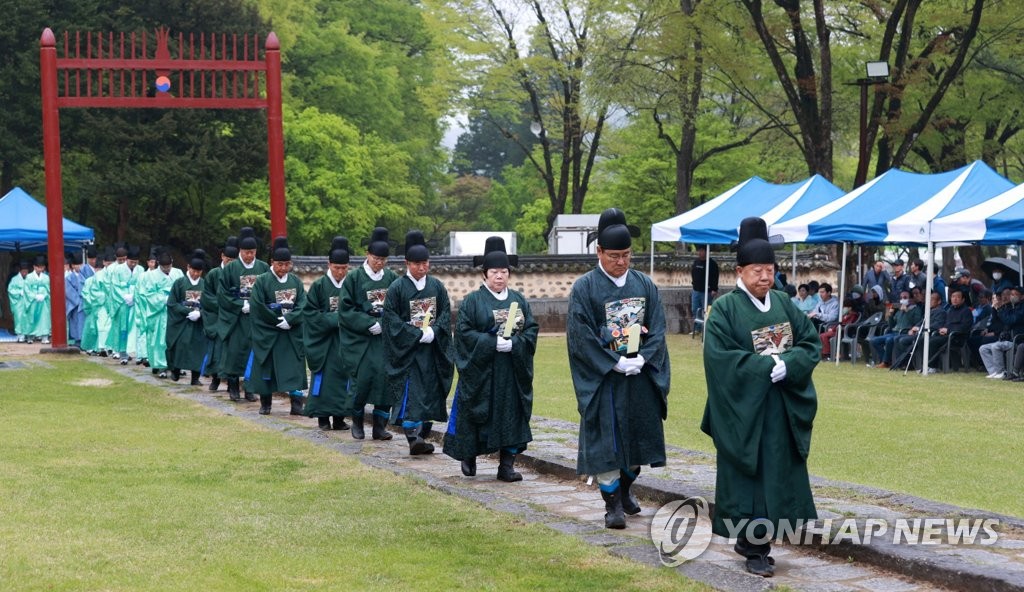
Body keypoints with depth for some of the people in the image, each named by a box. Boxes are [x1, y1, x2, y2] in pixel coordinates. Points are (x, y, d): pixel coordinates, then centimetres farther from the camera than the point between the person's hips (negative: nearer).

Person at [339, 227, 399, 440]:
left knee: (385, 378, -6)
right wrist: (369, 324, -14)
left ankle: (380, 425, 2)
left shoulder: (393, 279, 6)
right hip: (360, 339, -2)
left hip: (386, 338, 2)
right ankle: (357, 421, 14)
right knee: (362, 377, -6)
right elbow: (346, 310, -4)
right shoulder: (354, 278, -1)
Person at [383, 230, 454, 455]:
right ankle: (413, 437, -19)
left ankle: (423, 435, 14)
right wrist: (417, 334, -16)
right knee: (410, 392, -12)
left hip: (433, 349, 4)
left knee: (430, 392, 6)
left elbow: (446, 312, 6)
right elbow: (391, 318, -9)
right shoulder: (397, 288, -5)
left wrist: (433, 332, -12)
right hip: (407, 350, -4)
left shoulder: (437, 286, 7)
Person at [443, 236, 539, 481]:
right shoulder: (472, 301, -2)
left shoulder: (519, 300, 9)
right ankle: (469, 456, 25)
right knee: (477, 415, 3)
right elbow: (464, 332, -10)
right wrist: (492, 343, -19)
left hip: (513, 371, 3)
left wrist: (513, 344, -15)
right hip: (480, 371, -3)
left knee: (512, 414, 0)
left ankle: (506, 465, 4)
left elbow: (532, 330, 3)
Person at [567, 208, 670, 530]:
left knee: (637, 435, 11)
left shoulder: (644, 285, 6)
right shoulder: (584, 287, -6)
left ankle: (625, 488, 32)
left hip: (641, 377, 4)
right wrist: (615, 363, -17)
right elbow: (581, 335, -12)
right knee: (606, 439, -4)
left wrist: (641, 358, -14)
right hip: (602, 379, -4)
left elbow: (657, 327, 3)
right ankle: (613, 503, 1)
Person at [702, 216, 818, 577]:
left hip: (783, 408, 6)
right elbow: (721, 356, -17)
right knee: (750, 477, -1)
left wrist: (788, 365, -15)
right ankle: (754, 550, 6)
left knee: (779, 476, 8)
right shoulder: (725, 309, -8)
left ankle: (754, 540, 21)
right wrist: (768, 365, -20)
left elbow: (812, 342, 4)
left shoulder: (783, 304, 8)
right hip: (744, 409, -5)